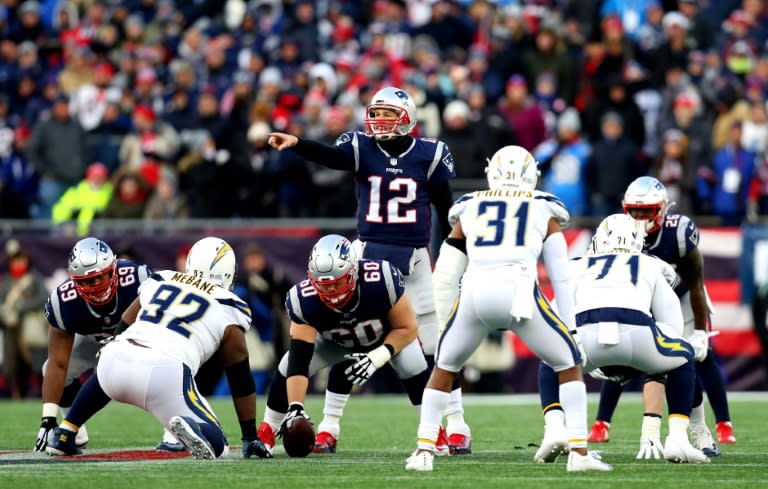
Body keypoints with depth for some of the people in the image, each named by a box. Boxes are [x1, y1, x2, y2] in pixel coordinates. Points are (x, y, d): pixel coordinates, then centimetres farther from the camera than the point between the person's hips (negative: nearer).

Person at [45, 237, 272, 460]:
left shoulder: (159, 281, 25)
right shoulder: (228, 309, 15)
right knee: (216, 447, 5)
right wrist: (250, 437, 27)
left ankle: (63, 435, 28)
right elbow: (241, 379, 20)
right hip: (166, 374, -5)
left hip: (116, 359, 5)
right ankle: (190, 426, -28)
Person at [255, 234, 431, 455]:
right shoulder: (304, 301, -38)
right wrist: (295, 408, -49)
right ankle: (265, 434, 5)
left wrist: (376, 358, -39)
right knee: (287, 368, -15)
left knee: (413, 369, -26)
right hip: (335, 341, 2)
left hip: (389, 336, -2)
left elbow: (408, 328, -27)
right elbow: (298, 363, -37)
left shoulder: (381, 281, -42)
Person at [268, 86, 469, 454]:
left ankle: (457, 427, 11)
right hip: (369, 255, 1)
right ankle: (328, 427, 10)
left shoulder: (428, 155, -2)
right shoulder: (362, 148, -2)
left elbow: (447, 215, 5)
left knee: (437, 348, 0)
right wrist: (294, 144, -42)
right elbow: (328, 156, -23)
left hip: (414, 261, -1)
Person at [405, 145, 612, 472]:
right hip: (519, 292, -2)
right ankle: (578, 452, 6)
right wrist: (569, 328, 24)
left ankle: (424, 451, 18)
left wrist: (448, 328, 33)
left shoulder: (470, 209, 26)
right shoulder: (543, 210, 23)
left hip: (475, 293, 2)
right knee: (569, 363, 17)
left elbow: (445, 279, 24)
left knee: (444, 367, 26)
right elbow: (560, 277, 18)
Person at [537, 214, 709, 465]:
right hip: (636, 331, -1)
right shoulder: (649, 266, 34)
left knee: (551, 365, 35)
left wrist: (588, 363, 47)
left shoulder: (578, 267, 34)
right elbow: (673, 324, 31)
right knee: (683, 359, 32)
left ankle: (554, 428, 9)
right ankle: (677, 439, 16)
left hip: (587, 334, 1)